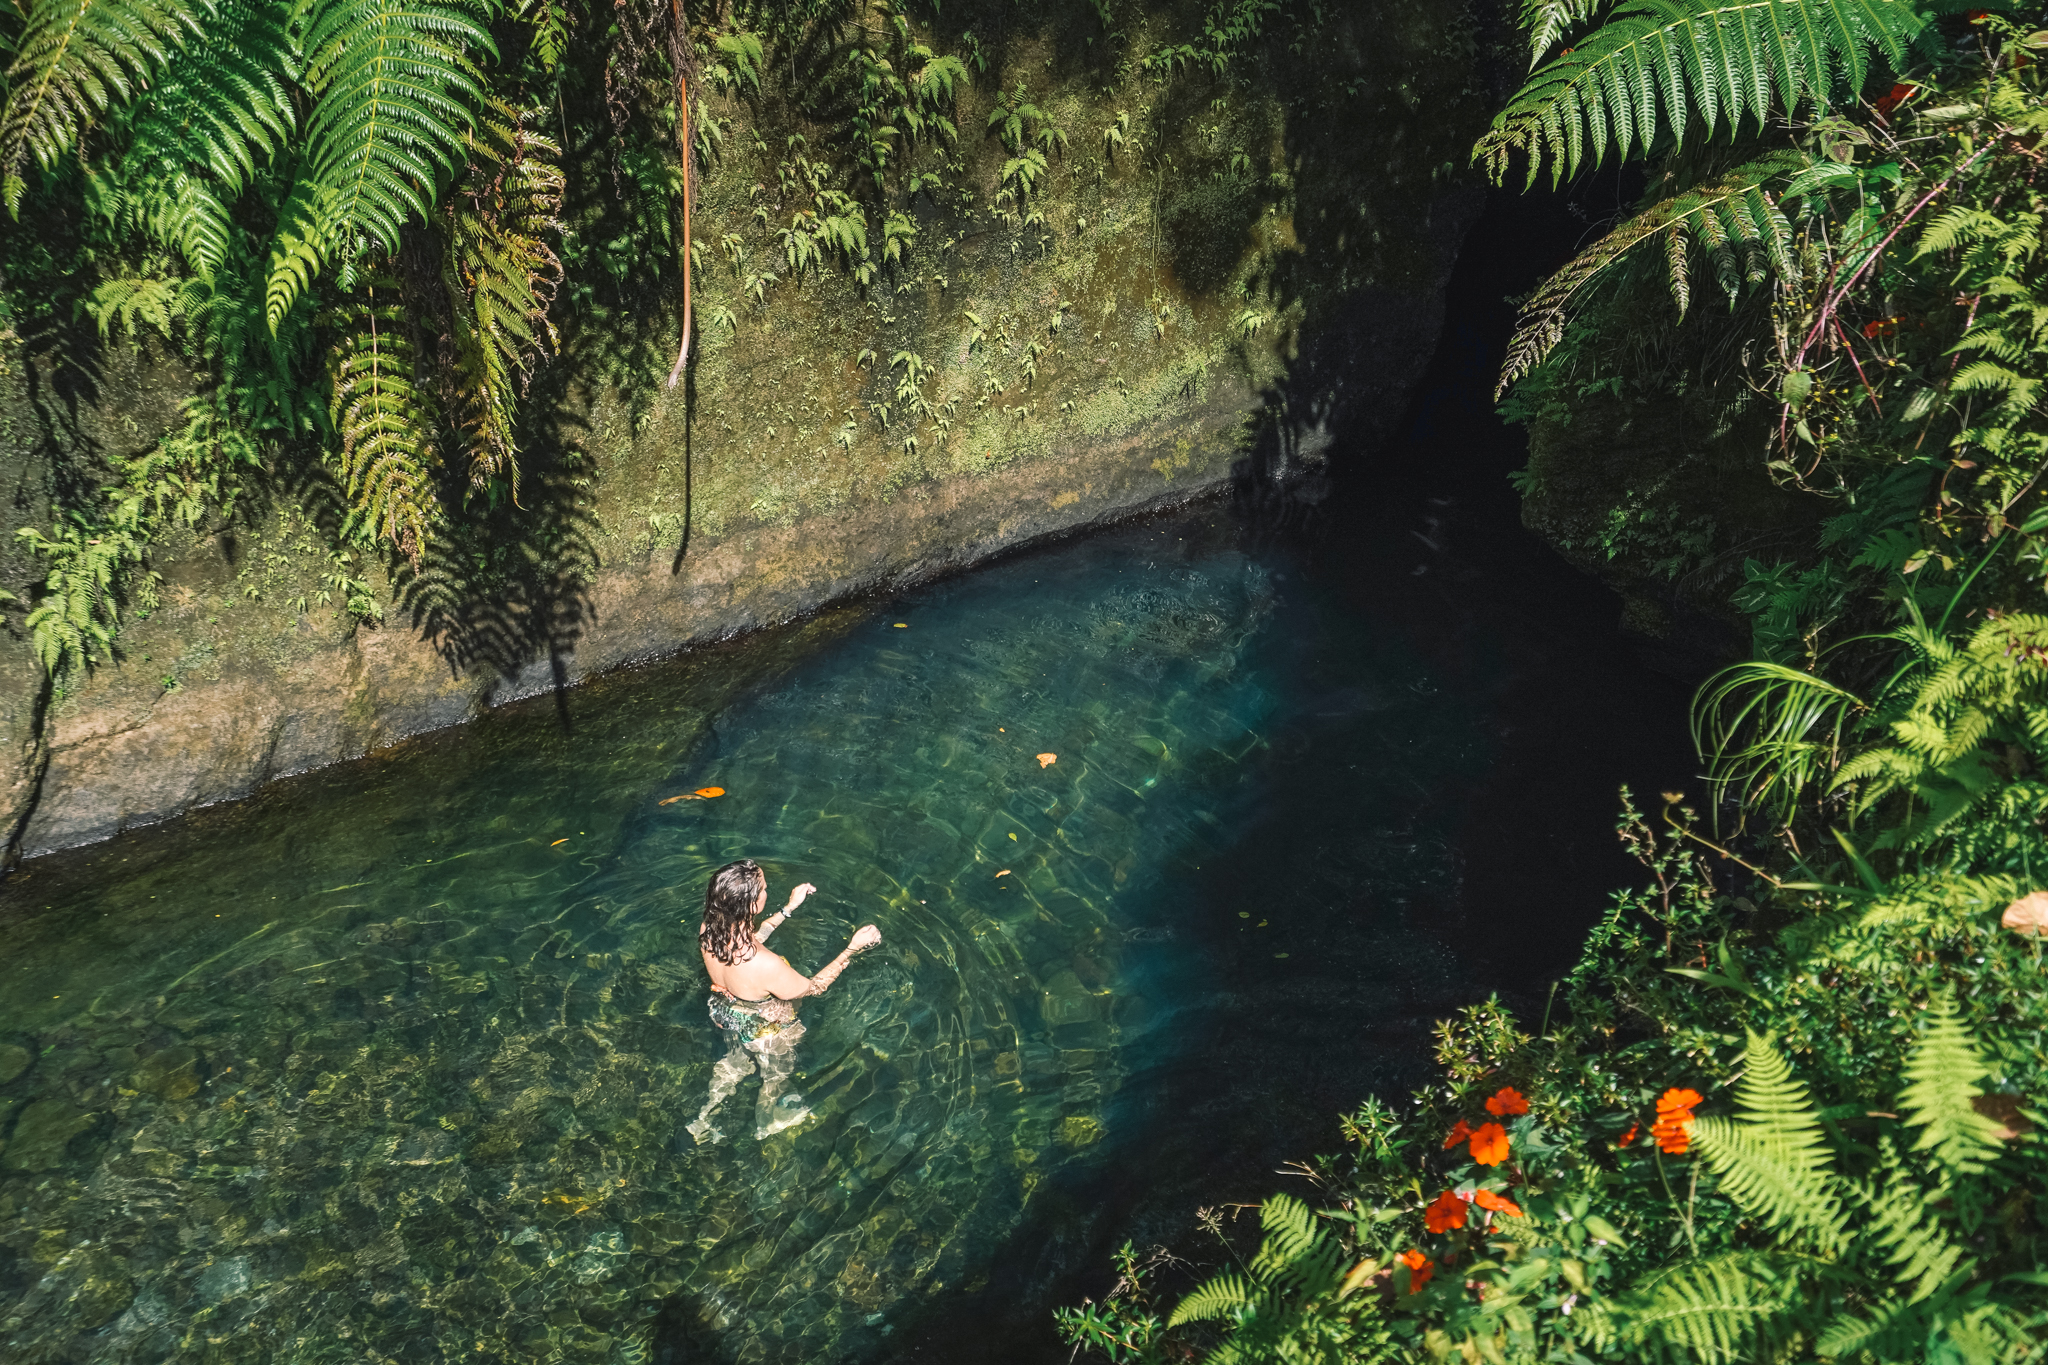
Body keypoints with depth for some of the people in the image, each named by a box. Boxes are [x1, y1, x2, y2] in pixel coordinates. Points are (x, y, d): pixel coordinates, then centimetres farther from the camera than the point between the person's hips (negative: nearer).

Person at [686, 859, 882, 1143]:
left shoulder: (708, 931, -28)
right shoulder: (765, 966, -47)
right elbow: (814, 987, -26)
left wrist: (788, 909, -2)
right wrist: (852, 949, -25)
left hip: (727, 1013, 5)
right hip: (767, 1033, -4)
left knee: (736, 1060, 38)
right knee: (775, 1077, 31)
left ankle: (706, 1118, 58)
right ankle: (766, 1124, 61)